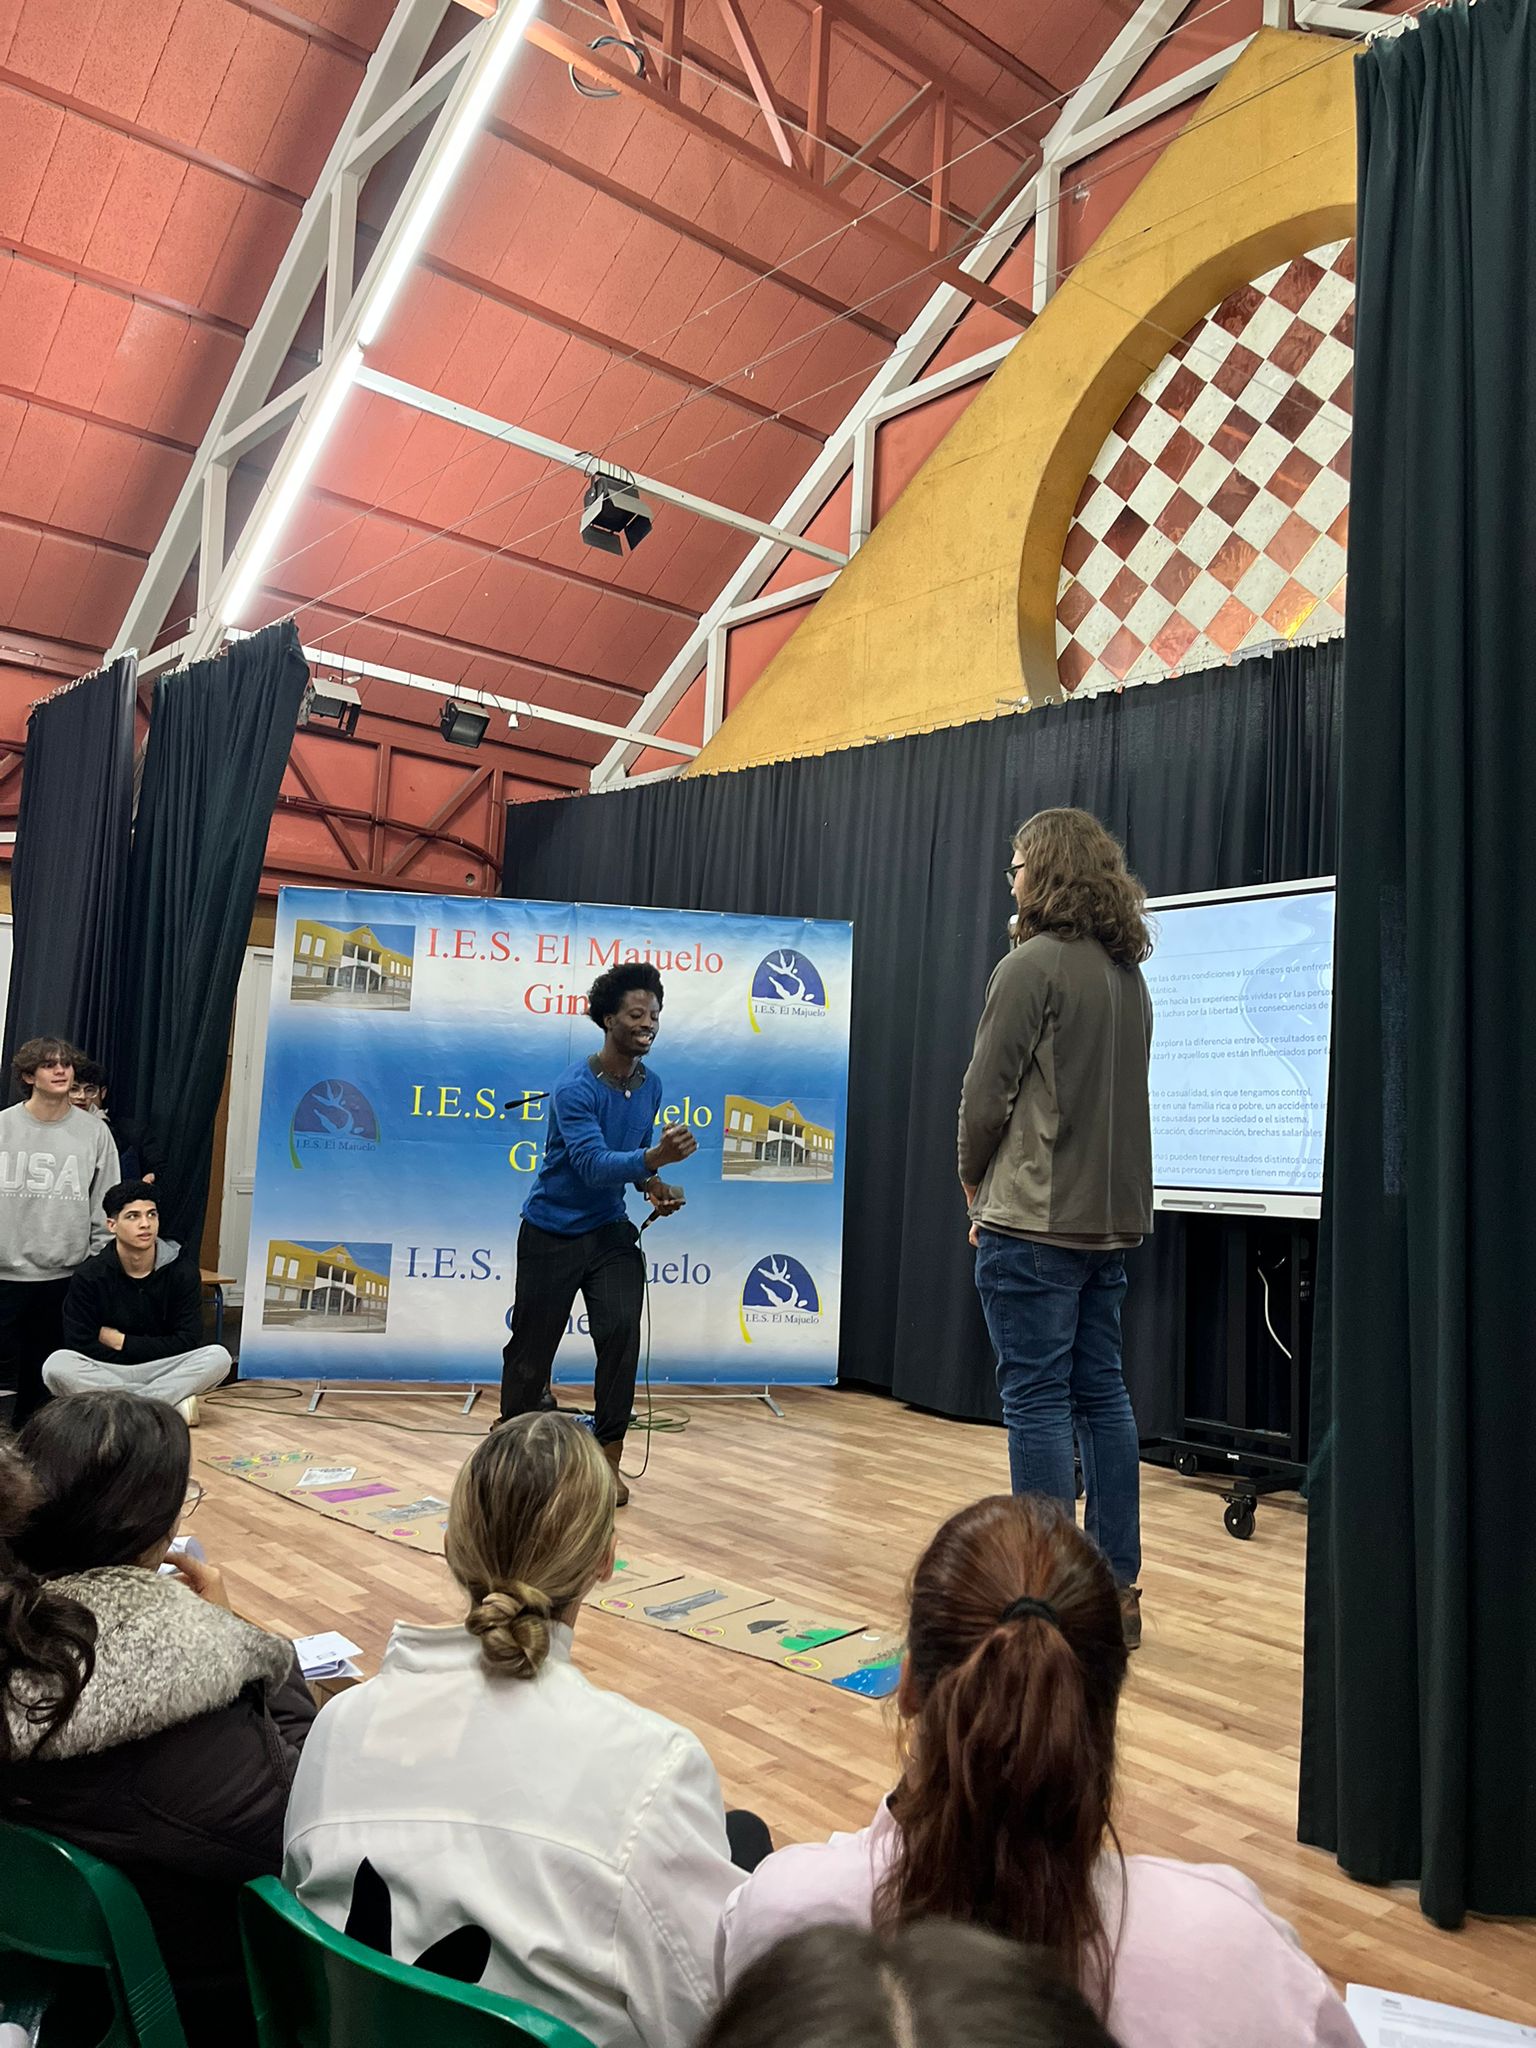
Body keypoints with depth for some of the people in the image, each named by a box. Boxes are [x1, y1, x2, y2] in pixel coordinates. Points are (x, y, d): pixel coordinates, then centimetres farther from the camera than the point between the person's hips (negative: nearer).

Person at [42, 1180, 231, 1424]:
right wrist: (154, 1350, -11)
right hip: (104, 1372, 0)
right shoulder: (90, 1276, -6)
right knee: (57, 1364, -31)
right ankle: (171, 1404, -28)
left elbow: (188, 1342, -6)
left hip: (164, 1371, 0)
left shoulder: (182, 1270, -4)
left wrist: (121, 1341, -7)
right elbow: (79, 1345, -11)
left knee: (218, 1356, -26)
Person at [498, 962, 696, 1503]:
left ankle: (608, 1460, -2)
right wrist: (655, 1158, -46)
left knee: (622, 1332, -11)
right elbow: (593, 1165, -31)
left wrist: (653, 1186, -6)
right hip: (552, 1233, -4)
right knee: (532, 1343, 7)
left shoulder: (650, 1085, 0)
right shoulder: (576, 1088, -22)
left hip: (610, 1232, 5)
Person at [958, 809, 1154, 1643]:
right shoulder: (1129, 974, 13)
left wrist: (976, 1182, 5)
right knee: (1102, 1395, 13)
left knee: (1037, 1403, -2)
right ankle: (1116, 1588, 21)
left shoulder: (1033, 964, -12)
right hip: (1108, 1220, 8)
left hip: (1034, 1221, -8)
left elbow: (985, 1094, -12)